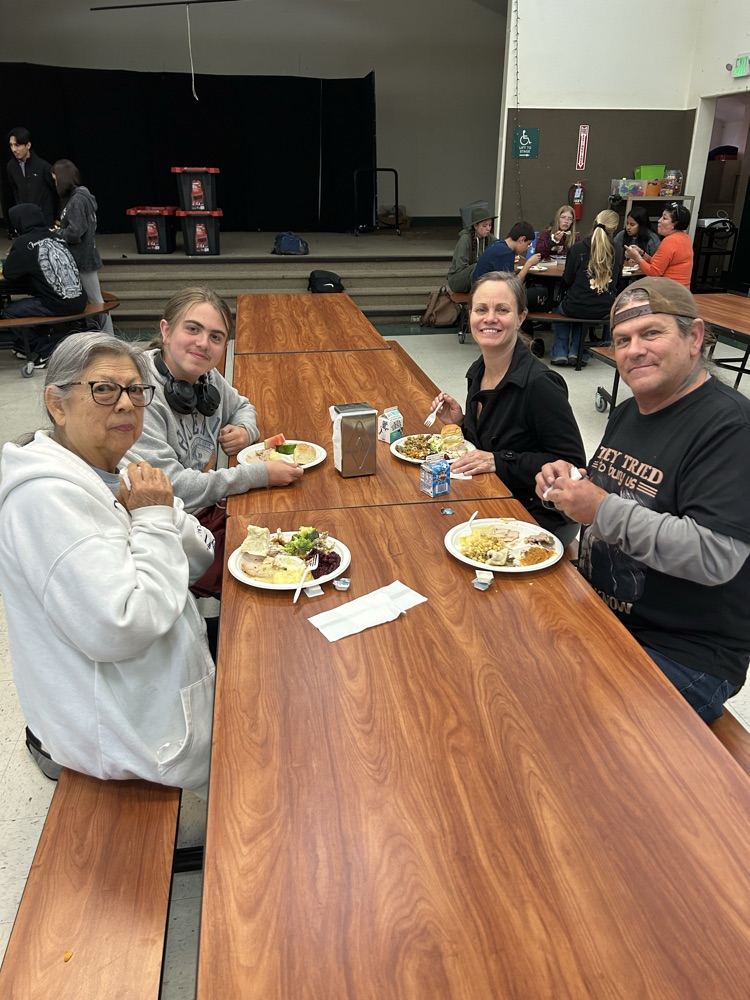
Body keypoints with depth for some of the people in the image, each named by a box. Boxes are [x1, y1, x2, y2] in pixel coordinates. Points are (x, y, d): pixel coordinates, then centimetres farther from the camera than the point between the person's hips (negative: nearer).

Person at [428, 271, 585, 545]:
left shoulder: (539, 384, -22)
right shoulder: (478, 372, 2)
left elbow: (571, 463, -20)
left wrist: (498, 461, -24)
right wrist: (460, 422, -3)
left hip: (541, 519, -7)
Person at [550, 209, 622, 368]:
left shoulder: (579, 248, -10)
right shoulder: (618, 251, -1)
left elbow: (567, 280, -4)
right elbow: (617, 282, 12)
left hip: (578, 307, -3)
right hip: (606, 311, 3)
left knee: (561, 309, 32)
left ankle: (560, 352, 23)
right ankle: (577, 352, 24)